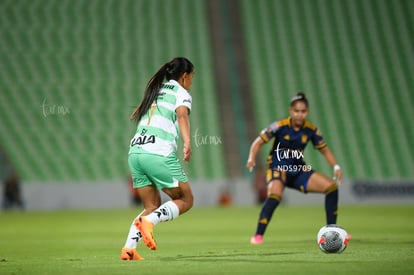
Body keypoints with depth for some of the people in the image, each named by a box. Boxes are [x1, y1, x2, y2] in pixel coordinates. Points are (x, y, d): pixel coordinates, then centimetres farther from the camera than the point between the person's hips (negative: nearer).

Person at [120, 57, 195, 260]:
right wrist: (187, 141, -32)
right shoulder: (181, 93, 3)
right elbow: (182, 115, -17)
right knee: (185, 200, 6)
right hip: (159, 154, -7)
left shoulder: (155, 91, 24)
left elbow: (137, 116, 28)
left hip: (135, 152, 7)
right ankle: (148, 221, -17)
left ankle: (129, 248, -3)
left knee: (152, 207, 15)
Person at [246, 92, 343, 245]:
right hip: (278, 167, -5)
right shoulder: (280, 126, -14)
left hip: (299, 170, 5)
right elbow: (258, 142, -10)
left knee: (331, 186, -5)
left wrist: (336, 167, -7)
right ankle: (258, 236, -29)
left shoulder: (311, 130, -3)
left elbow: (324, 149, 8)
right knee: (275, 195, -36)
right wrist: (252, 158, -28)